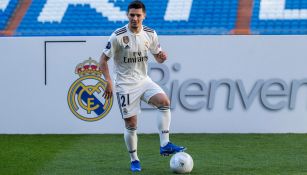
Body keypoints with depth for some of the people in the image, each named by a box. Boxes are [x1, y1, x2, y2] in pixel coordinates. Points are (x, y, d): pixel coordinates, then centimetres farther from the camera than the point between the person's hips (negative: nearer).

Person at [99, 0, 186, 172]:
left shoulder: (150, 34, 0)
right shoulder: (118, 36, -12)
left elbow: (158, 57, 11)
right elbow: (103, 60, -7)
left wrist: (162, 56, -14)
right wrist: (109, 82, -18)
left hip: (144, 80, 3)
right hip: (125, 85, -3)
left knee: (164, 101, -23)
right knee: (131, 125, -3)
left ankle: (165, 145, -21)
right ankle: (134, 159, 17)